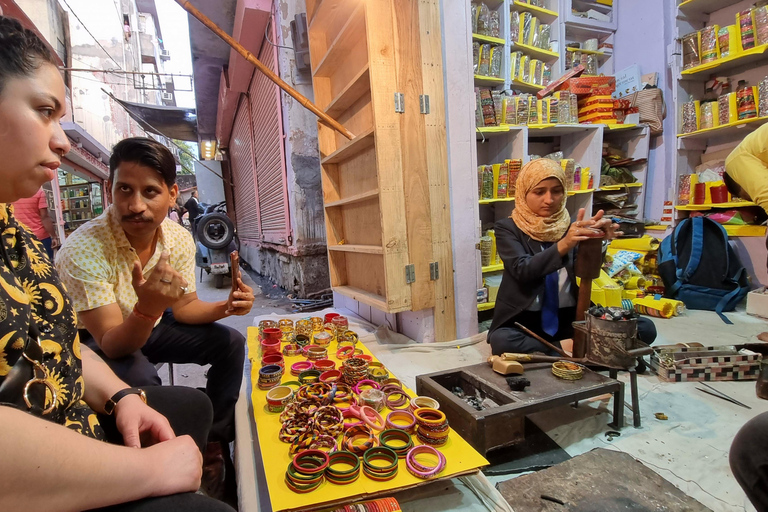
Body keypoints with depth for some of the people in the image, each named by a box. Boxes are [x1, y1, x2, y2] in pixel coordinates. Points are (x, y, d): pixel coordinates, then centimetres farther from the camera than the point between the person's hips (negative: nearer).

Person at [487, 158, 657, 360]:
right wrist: (562, 245, -35)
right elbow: (523, 270, -19)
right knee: (501, 341, -35)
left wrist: (596, 237, -29)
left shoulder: (571, 226, 7)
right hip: (525, 322, -3)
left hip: (571, 319, 3)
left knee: (645, 328, -13)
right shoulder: (507, 228, -3)